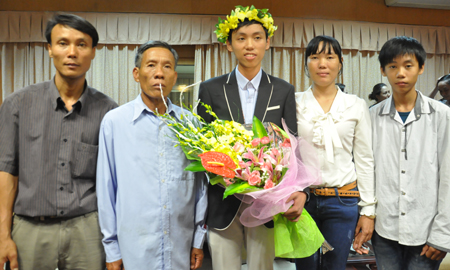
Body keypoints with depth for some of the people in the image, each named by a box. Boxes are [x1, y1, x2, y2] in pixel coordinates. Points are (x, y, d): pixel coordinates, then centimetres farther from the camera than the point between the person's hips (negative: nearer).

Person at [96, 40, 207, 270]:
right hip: (134, 250, -2)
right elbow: (106, 189, -1)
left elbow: (200, 184, 6)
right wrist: (112, 248, 1)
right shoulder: (114, 122, -5)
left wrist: (199, 239, 6)